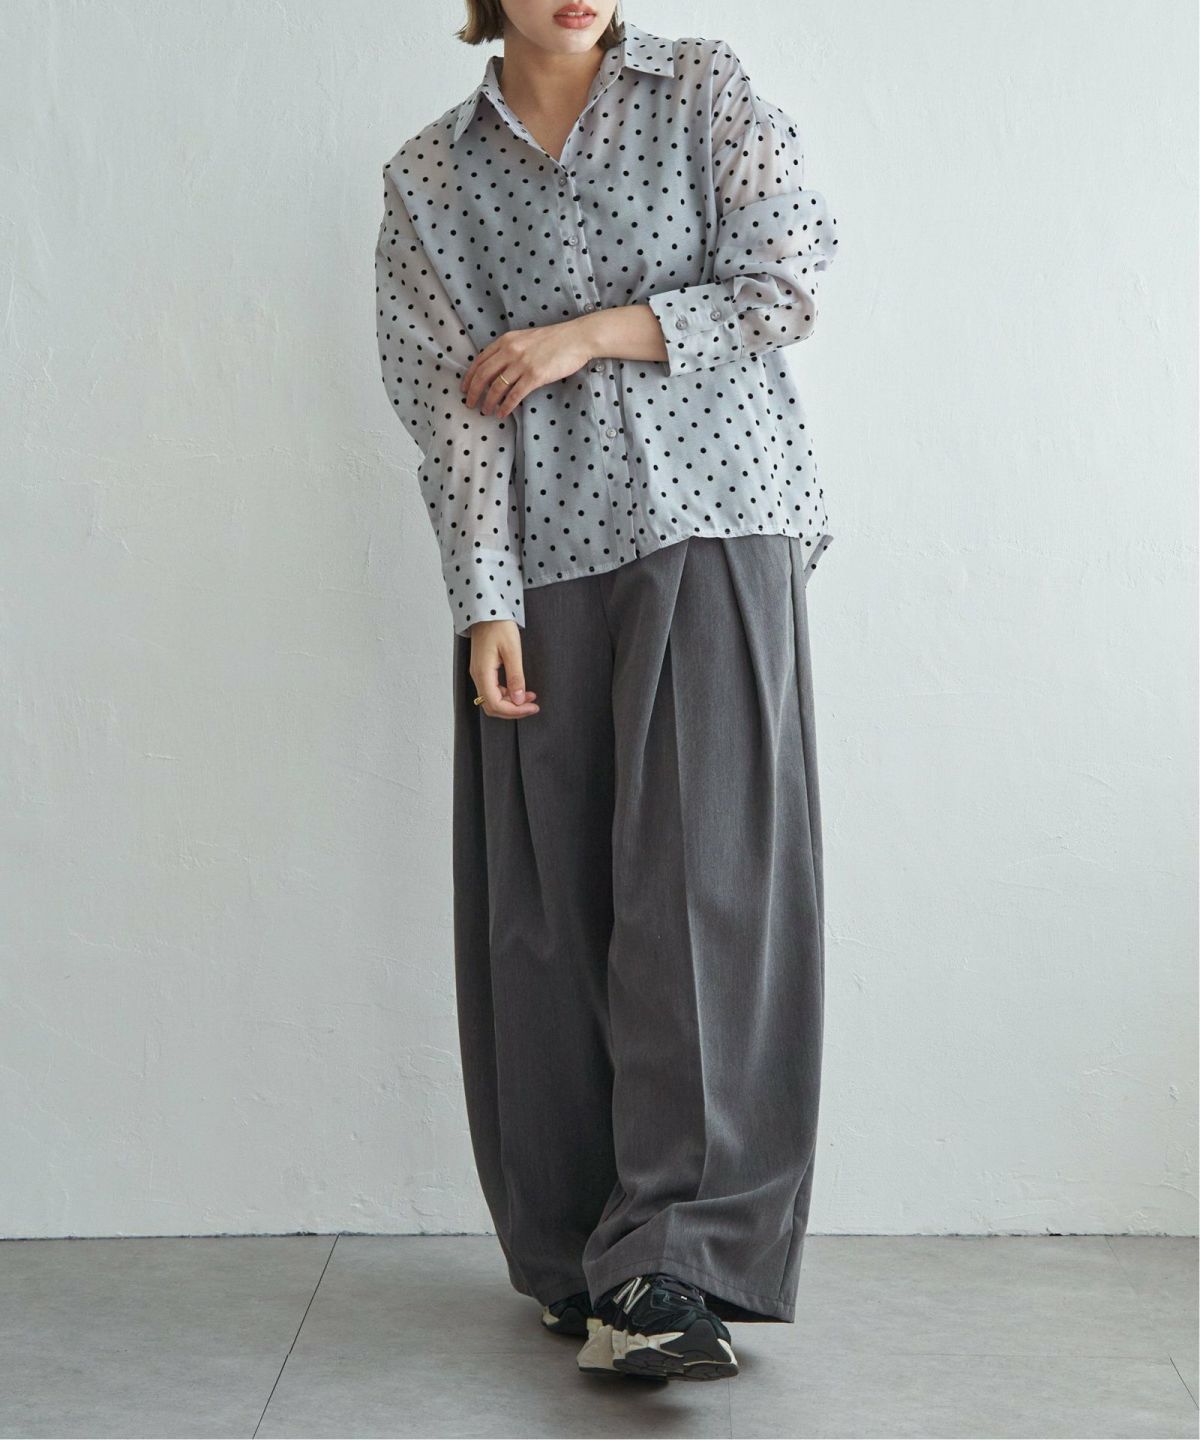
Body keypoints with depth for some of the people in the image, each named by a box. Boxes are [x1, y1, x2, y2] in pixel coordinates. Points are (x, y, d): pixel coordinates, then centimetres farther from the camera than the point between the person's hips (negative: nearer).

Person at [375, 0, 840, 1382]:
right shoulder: (430, 177, 13)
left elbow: (784, 290, 3)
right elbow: (449, 402, 3)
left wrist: (595, 333, -5)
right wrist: (486, 605, -6)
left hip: (712, 526, -1)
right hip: (543, 560, 2)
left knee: (704, 873, -13)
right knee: (544, 904, 0)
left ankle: (668, 1264, -13)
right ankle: (573, 1256, 12)